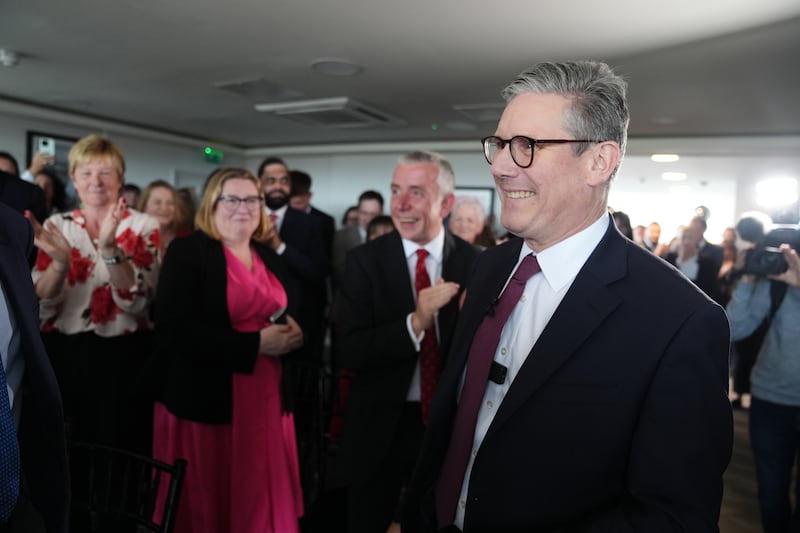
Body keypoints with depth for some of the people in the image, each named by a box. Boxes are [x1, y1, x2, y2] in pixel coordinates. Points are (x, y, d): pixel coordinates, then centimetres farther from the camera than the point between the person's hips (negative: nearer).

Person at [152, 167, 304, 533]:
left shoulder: (269, 257, 13)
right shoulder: (187, 251, -6)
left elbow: (291, 315, 18)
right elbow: (175, 331, -16)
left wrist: (292, 334, -6)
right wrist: (255, 343, -19)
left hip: (266, 401, 5)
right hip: (207, 401, -5)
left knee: (261, 502, 10)